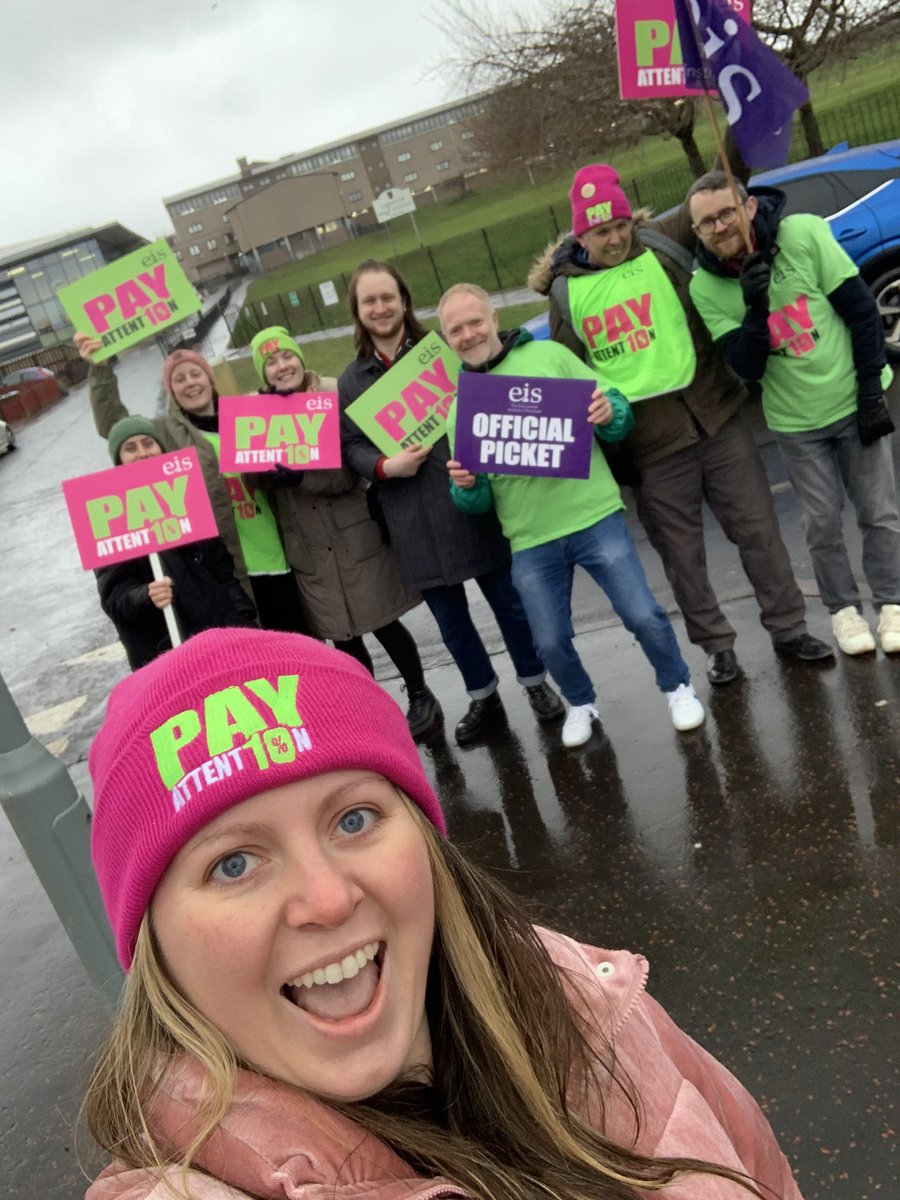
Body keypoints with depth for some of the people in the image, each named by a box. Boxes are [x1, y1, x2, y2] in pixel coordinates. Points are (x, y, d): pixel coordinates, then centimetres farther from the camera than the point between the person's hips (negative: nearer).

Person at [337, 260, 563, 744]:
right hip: (411, 519, 2)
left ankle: (535, 682, 30)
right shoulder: (351, 380, 7)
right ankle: (482, 696, 33)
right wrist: (386, 467, -15)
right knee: (449, 617, 13)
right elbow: (350, 446, 4)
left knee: (508, 600, 9)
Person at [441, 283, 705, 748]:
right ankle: (580, 704, 34)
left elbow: (617, 412, 2)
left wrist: (608, 414, -22)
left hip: (594, 517, -2)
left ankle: (678, 687, 23)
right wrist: (466, 486, -16)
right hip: (530, 542, 2)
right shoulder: (459, 407, 8)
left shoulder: (548, 355, 2)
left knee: (643, 615, -4)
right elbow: (476, 503, 8)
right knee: (551, 643, 5)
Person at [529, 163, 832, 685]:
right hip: (648, 440, 0)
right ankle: (718, 645, 27)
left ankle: (789, 627, 25)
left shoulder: (661, 243, 1)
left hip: (715, 415, 1)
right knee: (682, 553, 9)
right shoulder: (566, 291, 1)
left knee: (758, 528, 8)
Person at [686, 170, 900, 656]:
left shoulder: (803, 234, -15)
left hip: (853, 401, -1)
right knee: (823, 521, 7)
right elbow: (747, 367, -14)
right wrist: (755, 308, -30)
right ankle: (844, 609, 26)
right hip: (795, 421, 1)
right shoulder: (705, 287, -11)